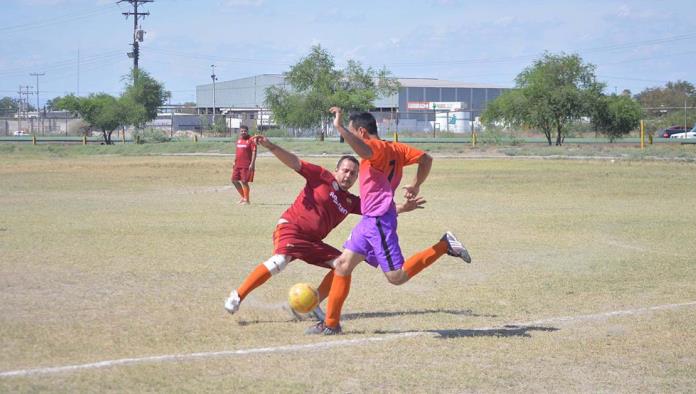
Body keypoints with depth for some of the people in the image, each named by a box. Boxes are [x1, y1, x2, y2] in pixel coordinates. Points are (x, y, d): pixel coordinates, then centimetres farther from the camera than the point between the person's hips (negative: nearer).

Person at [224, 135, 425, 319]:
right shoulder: (324, 178, -1)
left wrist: (402, 208, -1)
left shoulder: (351, 202, 14)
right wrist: (271, 147, -22)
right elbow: (294, 162, -9)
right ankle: (237, 296, -23)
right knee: (279, 261, -32)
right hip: (291, 228, -7)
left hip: (312, 242, 7)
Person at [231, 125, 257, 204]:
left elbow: (254, 152, -14)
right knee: (234, 180, 9)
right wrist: (235, 162, 19)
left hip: (246, 165, -8)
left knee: (244, 181, -8)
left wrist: (252, 164, -20)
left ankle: (246, 200, 4)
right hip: (238, 165, 8)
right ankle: (243, 197, 22)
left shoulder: (250, 140, -9)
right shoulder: (239, 140, 14)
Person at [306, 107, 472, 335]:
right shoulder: (393, 148, 14)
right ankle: (331, 323, 11)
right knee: (343, 264, 8)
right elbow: (426, 159, 18)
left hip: (380, 220, -10)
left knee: (397, 277, -9)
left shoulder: (376, 146, -13)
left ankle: (444, 246, -4)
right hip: (370, 220, 10)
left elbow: (365, 151, -39)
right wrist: (416, 186, 21)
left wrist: (340, 128, -41)